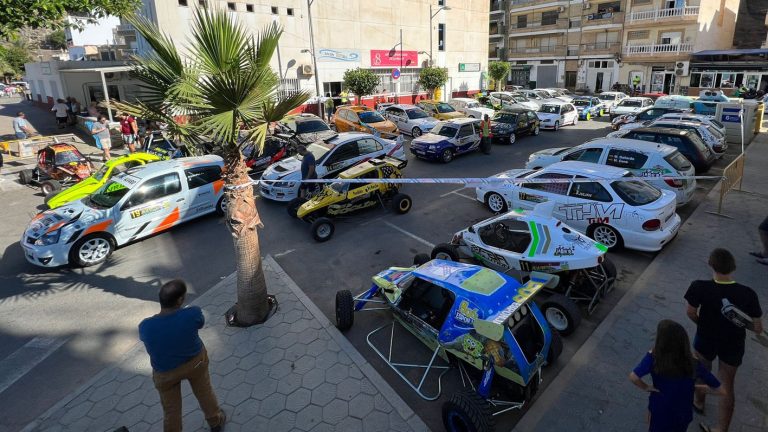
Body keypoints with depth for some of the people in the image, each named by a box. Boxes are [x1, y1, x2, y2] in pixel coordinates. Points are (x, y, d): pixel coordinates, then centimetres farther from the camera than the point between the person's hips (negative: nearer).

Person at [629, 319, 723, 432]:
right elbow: (720, 390, -10)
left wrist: (646, 387, -21)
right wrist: (695, 387, 2)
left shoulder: (653, 358, -27)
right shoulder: (694, 364, -19)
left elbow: (633, 377, -41)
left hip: (659, 412, -3)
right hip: (683, 414, 3)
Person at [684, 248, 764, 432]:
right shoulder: (747, 294, -21)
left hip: (706, 340, -1)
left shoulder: (700, 288, -27)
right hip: (733, 345, 1)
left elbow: (691, 313, -14)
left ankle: (699, 403, 50)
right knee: (727, 386, 17)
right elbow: (758, 328, -14)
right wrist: (740, 321, 6)